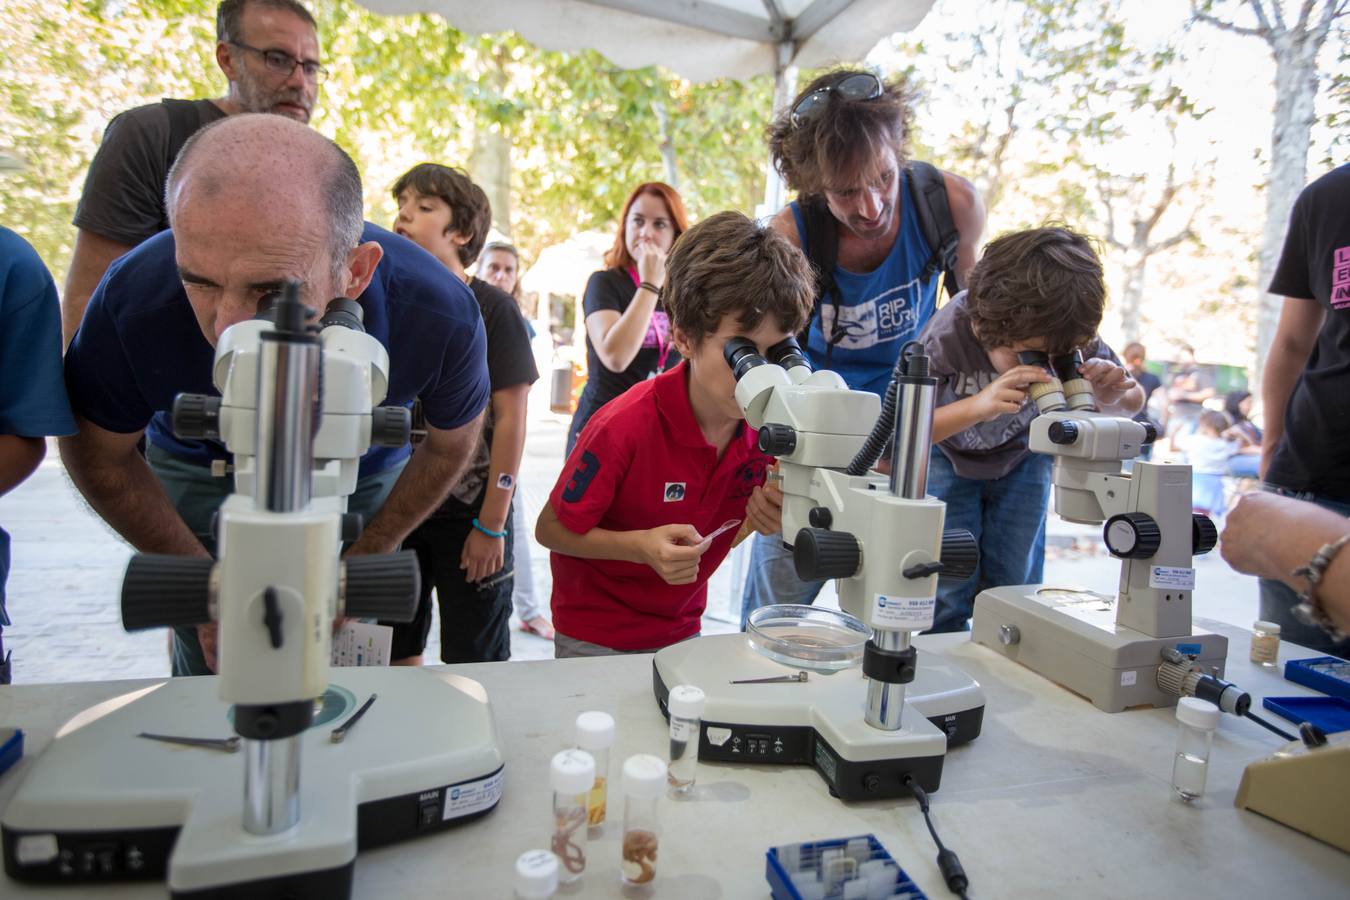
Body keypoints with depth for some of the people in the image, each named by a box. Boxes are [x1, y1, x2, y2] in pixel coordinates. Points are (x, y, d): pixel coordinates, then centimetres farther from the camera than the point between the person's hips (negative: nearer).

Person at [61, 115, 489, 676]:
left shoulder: (440, 316, -34)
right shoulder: (133, 303, -34)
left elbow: (451, 444, -11)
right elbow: (99, 455, -12)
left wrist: (364, 561, -6)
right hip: (202, 474, 0)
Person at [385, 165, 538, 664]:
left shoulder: (491, 308, -8)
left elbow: (511, 418, -10)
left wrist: (492, 524, -11)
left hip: (469, 515, -4)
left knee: (474, 662, 8)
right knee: (395, 658, 17)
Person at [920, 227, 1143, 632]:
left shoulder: (1070, 340, -26)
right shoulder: (947, 337, -36)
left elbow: (1133, 401, -8)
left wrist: (1113, 396, -35)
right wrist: (976, 406, -51)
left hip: (1022, 458, 3)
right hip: (949, 457, -2)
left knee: (1013, 587, 1)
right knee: (949, 588, -7)